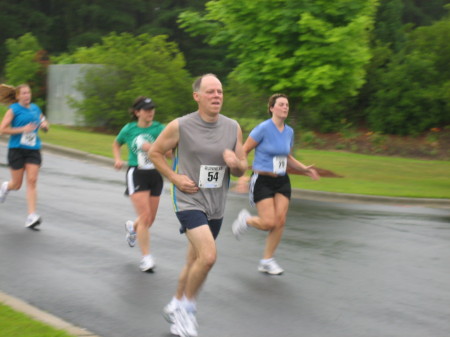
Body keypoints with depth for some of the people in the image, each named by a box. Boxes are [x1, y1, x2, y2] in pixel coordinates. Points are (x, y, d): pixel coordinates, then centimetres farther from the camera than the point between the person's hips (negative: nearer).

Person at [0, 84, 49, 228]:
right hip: (16, 149, -3)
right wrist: (23, 129, -19)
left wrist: (44, 125, 1)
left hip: (33, 150, 3)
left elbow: (45, 126, 26)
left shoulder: (35, 108, 11)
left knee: (32, 181, -11)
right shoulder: (13, 109, -4)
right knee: (17, 185, 5)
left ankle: (31, 216, -14)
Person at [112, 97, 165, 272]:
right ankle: (146, 258, -6)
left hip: (155, 174, 2)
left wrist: (153, 147, -26)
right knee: (145, 217, -13)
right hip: (136, 174, -2)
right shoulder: (129, 129, 1)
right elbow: (116, 144, 21)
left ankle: (132, 227, 48)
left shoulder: (159, 128, -2)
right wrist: (118, 159, 4)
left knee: (151, 219, 13)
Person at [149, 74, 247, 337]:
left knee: (194, 262, 16)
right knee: (209, 256, -22)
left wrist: (235, 163, -16)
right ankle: (187, 306, 0)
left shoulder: (233, 128, 1)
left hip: (216, 206, 5)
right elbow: (155, 152, 2)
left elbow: (242, 170, 8)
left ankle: (176, 307, 38)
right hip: (189, 200, -5)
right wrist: (175, 178, -9)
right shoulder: (180, 126, -10)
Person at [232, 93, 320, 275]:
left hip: (282, 181, 6)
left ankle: (267, 261, 10)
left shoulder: (289, 132, 7)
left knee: (280, 221, -5)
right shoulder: (263, 128, -12)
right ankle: (245, 219, 22)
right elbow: (243, 151, -9)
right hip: (262, 181, -6)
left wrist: (304, 168, 7)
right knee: (269, 223, -12)